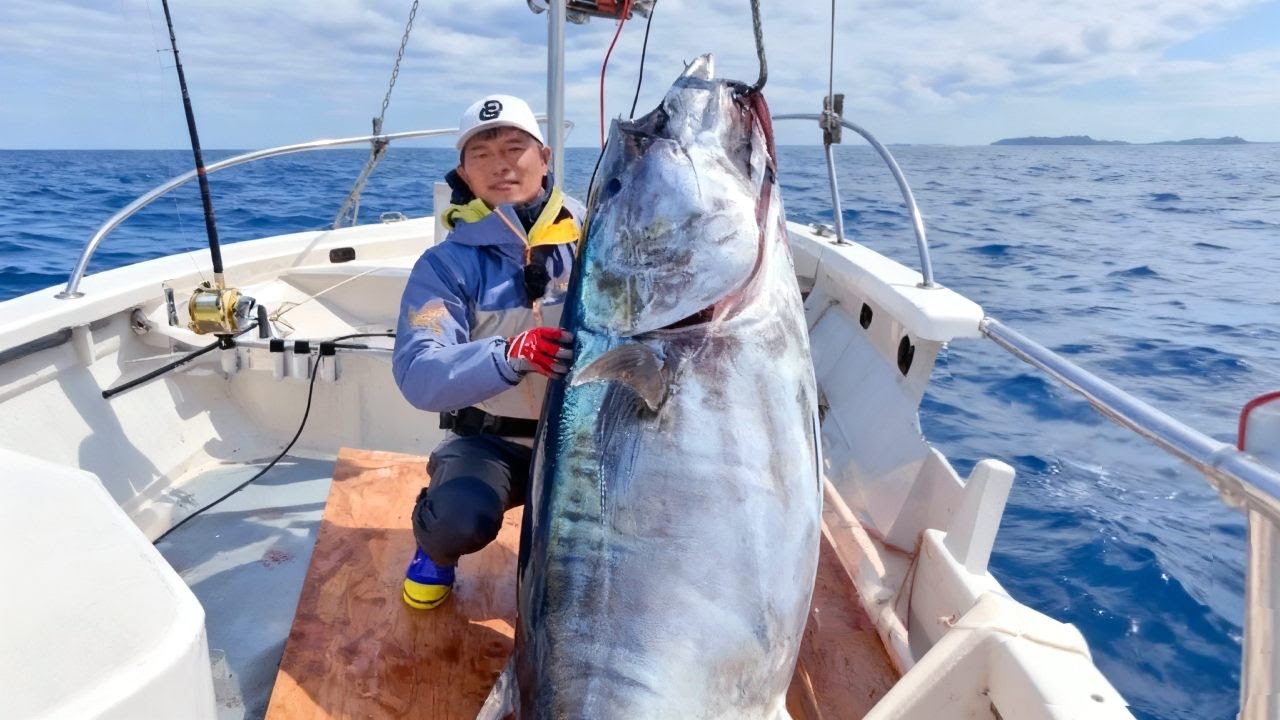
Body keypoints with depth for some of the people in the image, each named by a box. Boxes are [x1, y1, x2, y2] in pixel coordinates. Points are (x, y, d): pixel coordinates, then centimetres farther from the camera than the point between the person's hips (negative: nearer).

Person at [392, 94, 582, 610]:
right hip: (493, 440, -1)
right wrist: (512, 354, -39)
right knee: (460, 519, -30)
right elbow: (418, 375, -21)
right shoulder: (447, 264, -7)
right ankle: (436, 549, 12)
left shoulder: (591, 238, -4)